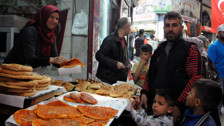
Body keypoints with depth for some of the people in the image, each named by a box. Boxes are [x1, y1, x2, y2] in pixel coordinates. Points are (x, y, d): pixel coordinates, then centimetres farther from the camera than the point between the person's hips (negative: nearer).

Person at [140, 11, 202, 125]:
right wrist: (144, 93, 1)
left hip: (175, 108, -5)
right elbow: (150, 74, 17)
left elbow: (195, 78, -15)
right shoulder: (159, 50, 13)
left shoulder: (190, 50, -5)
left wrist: (179, 105, -23)